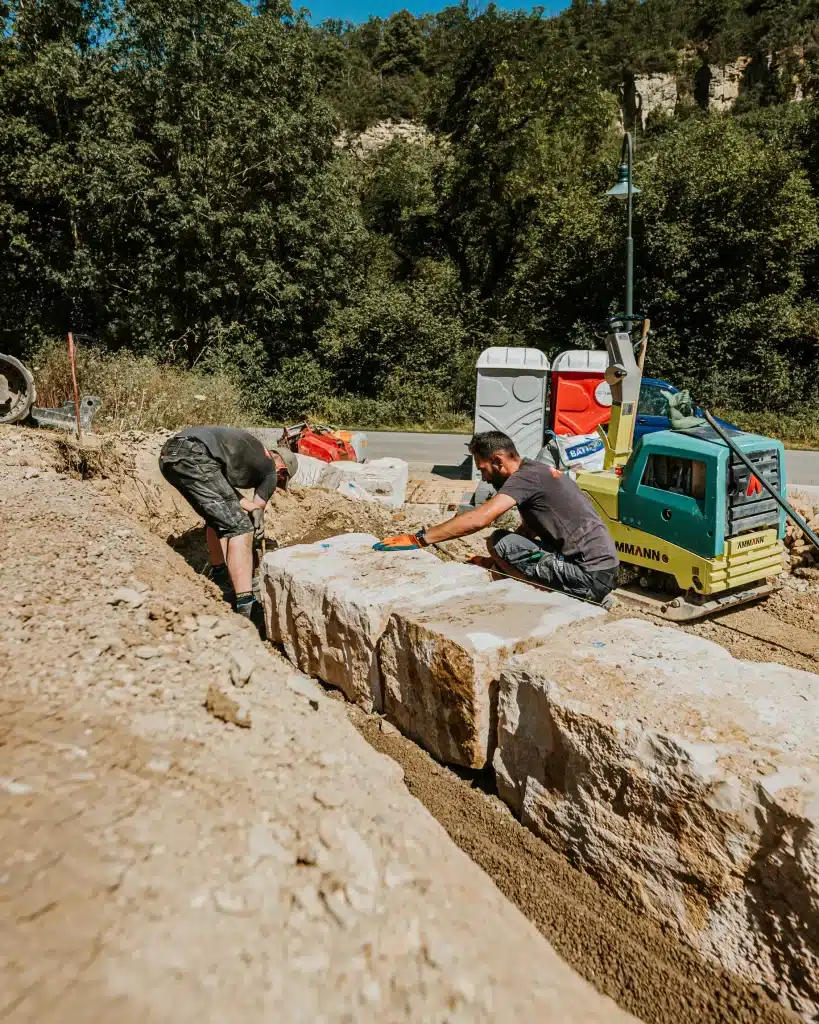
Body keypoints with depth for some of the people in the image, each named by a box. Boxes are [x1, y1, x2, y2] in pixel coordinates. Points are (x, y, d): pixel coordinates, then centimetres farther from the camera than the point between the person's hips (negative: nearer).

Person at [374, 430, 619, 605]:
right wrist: (495, 561, 8)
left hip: (589, 576, -10)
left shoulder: (526, 476, -15)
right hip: (605, 570, 10)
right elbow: (528, 531, 20)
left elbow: (478, 519, -27)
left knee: (498, 542, -12)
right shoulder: (538, 472, 15)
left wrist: (420, 539, -24)